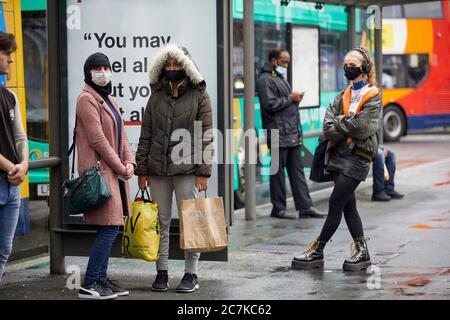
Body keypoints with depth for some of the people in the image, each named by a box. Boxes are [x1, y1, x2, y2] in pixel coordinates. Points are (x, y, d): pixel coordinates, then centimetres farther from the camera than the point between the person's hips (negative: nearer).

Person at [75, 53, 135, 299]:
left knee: (109, 228, 10)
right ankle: (89, 285, -9)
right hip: (99, 170, -9)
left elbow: (120, 134, 17)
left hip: (114, 171, 9)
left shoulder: (108, 99, 19)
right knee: (109, 228, -12)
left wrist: (129, 162, 2)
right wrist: (120, 167, -12)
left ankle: (101, 279, 16)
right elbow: (97, 139, -16)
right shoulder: (87, 99, -10)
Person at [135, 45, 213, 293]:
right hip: (157, 169, 4)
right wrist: (141, 170, 5)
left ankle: (191, 274, 10)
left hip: (187, 169, -3)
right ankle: (162, 272, 17)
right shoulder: (156, 96, 10)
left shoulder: (199, 95, 0)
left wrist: (203, 172, -9)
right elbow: (146, 135, 10)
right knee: (161, 222, 8)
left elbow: (205, 136, -3)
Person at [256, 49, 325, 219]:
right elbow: (270, 104, -20)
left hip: (293, 135, 9)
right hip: (278, 135, -9)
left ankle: (305, 206, 7)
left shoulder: (281, 79, 23)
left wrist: (296, 98, 10)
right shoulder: (265, 80, -9)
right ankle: (278, 208, 4)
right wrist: (290, 98, -11)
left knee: (297, 170, 7)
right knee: (278, 171, -2)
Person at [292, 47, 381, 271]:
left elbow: (360, 126, -16)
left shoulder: (373, 96, -3)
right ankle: (362, 251, 16)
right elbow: (328, 126, 4)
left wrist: (339, 124, -3)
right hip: (339, 154, 7)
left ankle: (317, 251, 0)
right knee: (348, 204, 8)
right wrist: (347, 126, -14)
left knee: (335, 204, -6)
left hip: (358, 157, -7)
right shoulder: (344, 96, 15)